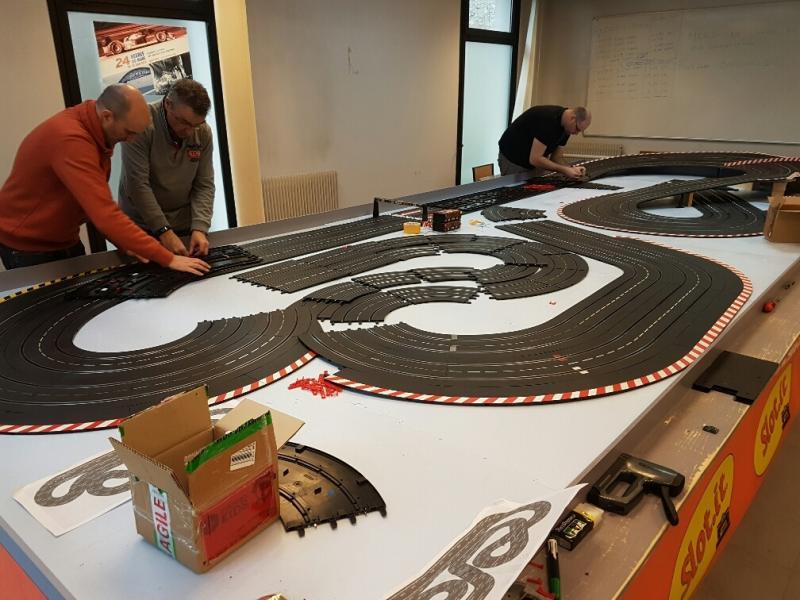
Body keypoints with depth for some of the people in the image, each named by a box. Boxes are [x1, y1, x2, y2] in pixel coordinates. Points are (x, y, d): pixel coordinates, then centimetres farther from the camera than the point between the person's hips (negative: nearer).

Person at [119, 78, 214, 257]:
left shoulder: (203, 132, -6)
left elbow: (204, 185, -6)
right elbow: (138, 185, -21)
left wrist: (199, 228, -19)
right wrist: (163, 231, -26)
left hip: (185, 225, 4)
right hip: (141, 226, -3)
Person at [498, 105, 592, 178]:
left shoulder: (566, 128, -3)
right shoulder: (548, 121, -31)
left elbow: (556, 157, 2)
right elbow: (535, 159, -33)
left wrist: (571, 168, -17)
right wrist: (564, 170, -30)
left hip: (534, 164, 8)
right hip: (512, 161, -8)